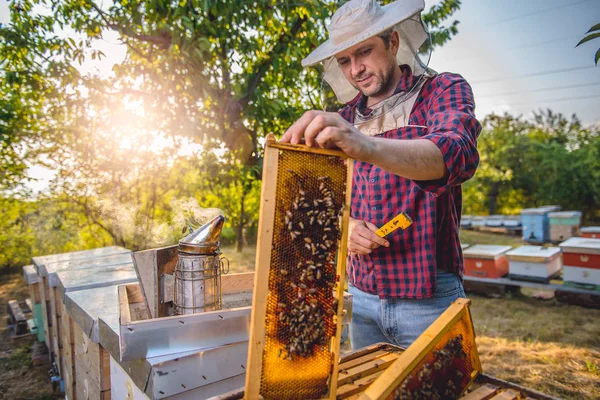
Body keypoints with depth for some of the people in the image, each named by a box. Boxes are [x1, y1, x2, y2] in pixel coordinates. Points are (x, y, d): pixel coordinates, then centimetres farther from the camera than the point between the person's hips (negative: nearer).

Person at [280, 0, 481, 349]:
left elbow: (457, 153, -28)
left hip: (428, 298, -4)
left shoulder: (443, 91, -5)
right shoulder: (343, 119, 9)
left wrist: (366, 145, -45)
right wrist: (344, 226, -12)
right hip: (360, 294, 5)